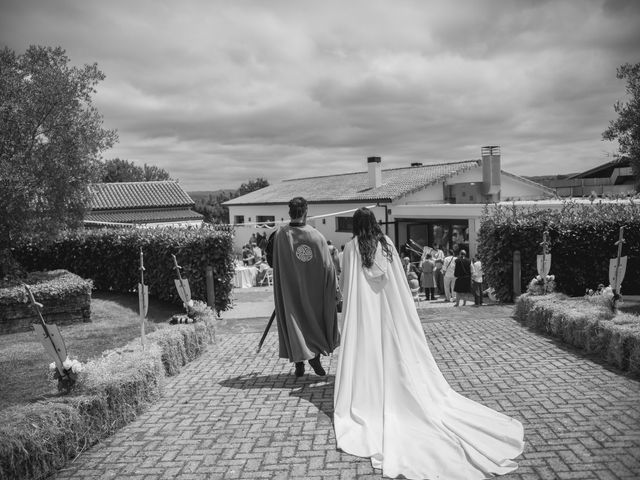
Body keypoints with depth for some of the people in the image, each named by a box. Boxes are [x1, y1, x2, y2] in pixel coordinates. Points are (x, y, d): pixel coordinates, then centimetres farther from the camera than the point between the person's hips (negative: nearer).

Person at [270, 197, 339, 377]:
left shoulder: (280, 235, -13)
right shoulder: (316, 236, -15)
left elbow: (272, 262, -5)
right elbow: (328, 266, -10)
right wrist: (335, 288, 0)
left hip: (289, 290, 1)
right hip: (313, 289, 0)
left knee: (294, 321, 11)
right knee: (315, 319, 19)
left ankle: (299, 364, 13)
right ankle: (315, 356, 9)